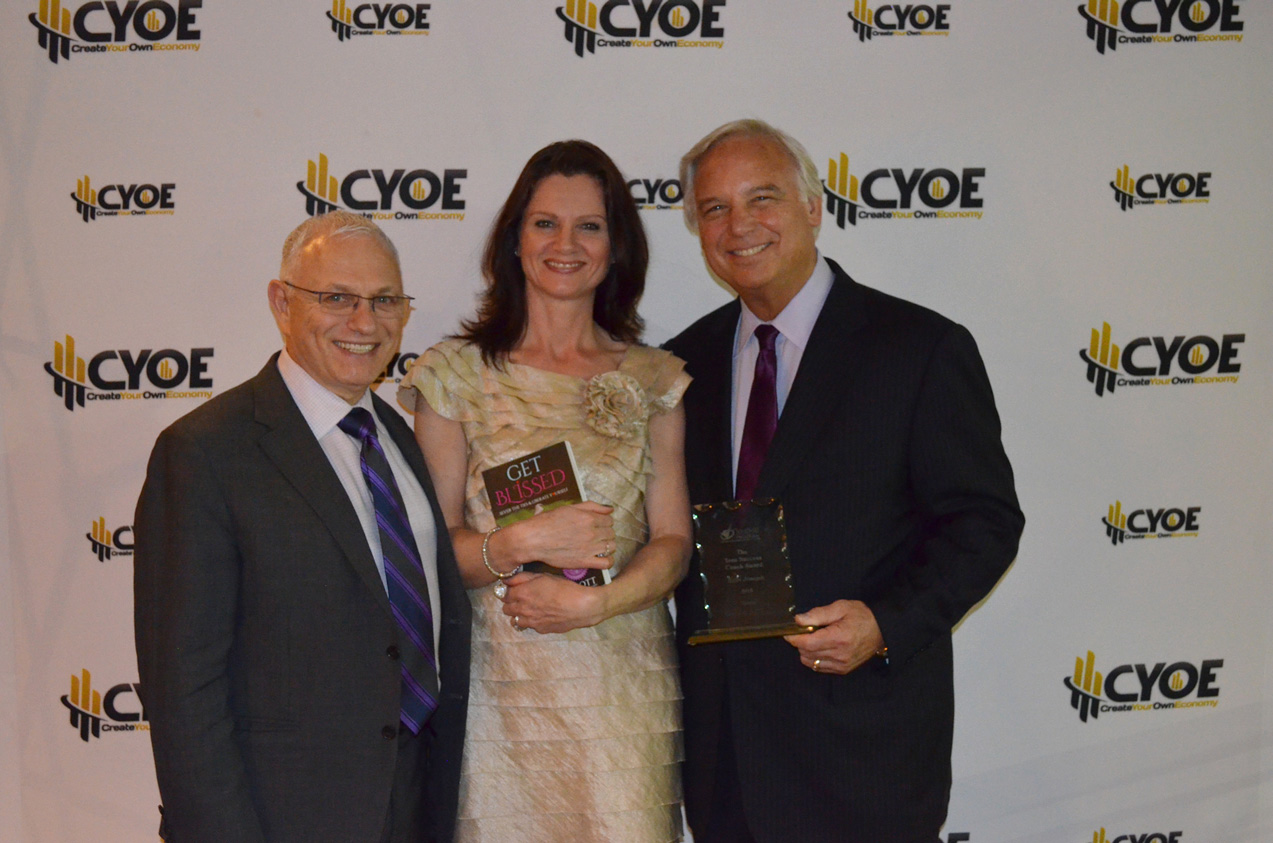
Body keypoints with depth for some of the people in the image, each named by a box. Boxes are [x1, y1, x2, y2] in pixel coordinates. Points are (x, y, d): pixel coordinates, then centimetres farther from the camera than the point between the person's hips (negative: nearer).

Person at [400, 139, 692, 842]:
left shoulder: (653, 380, 9)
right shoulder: (457, 373, 3)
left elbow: (673, 539, 5)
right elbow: (432, 544, 1)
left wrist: (596, 602, -12)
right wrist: (523, 544, -17)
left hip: (623, 685, 1)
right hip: (501, 684, -1)